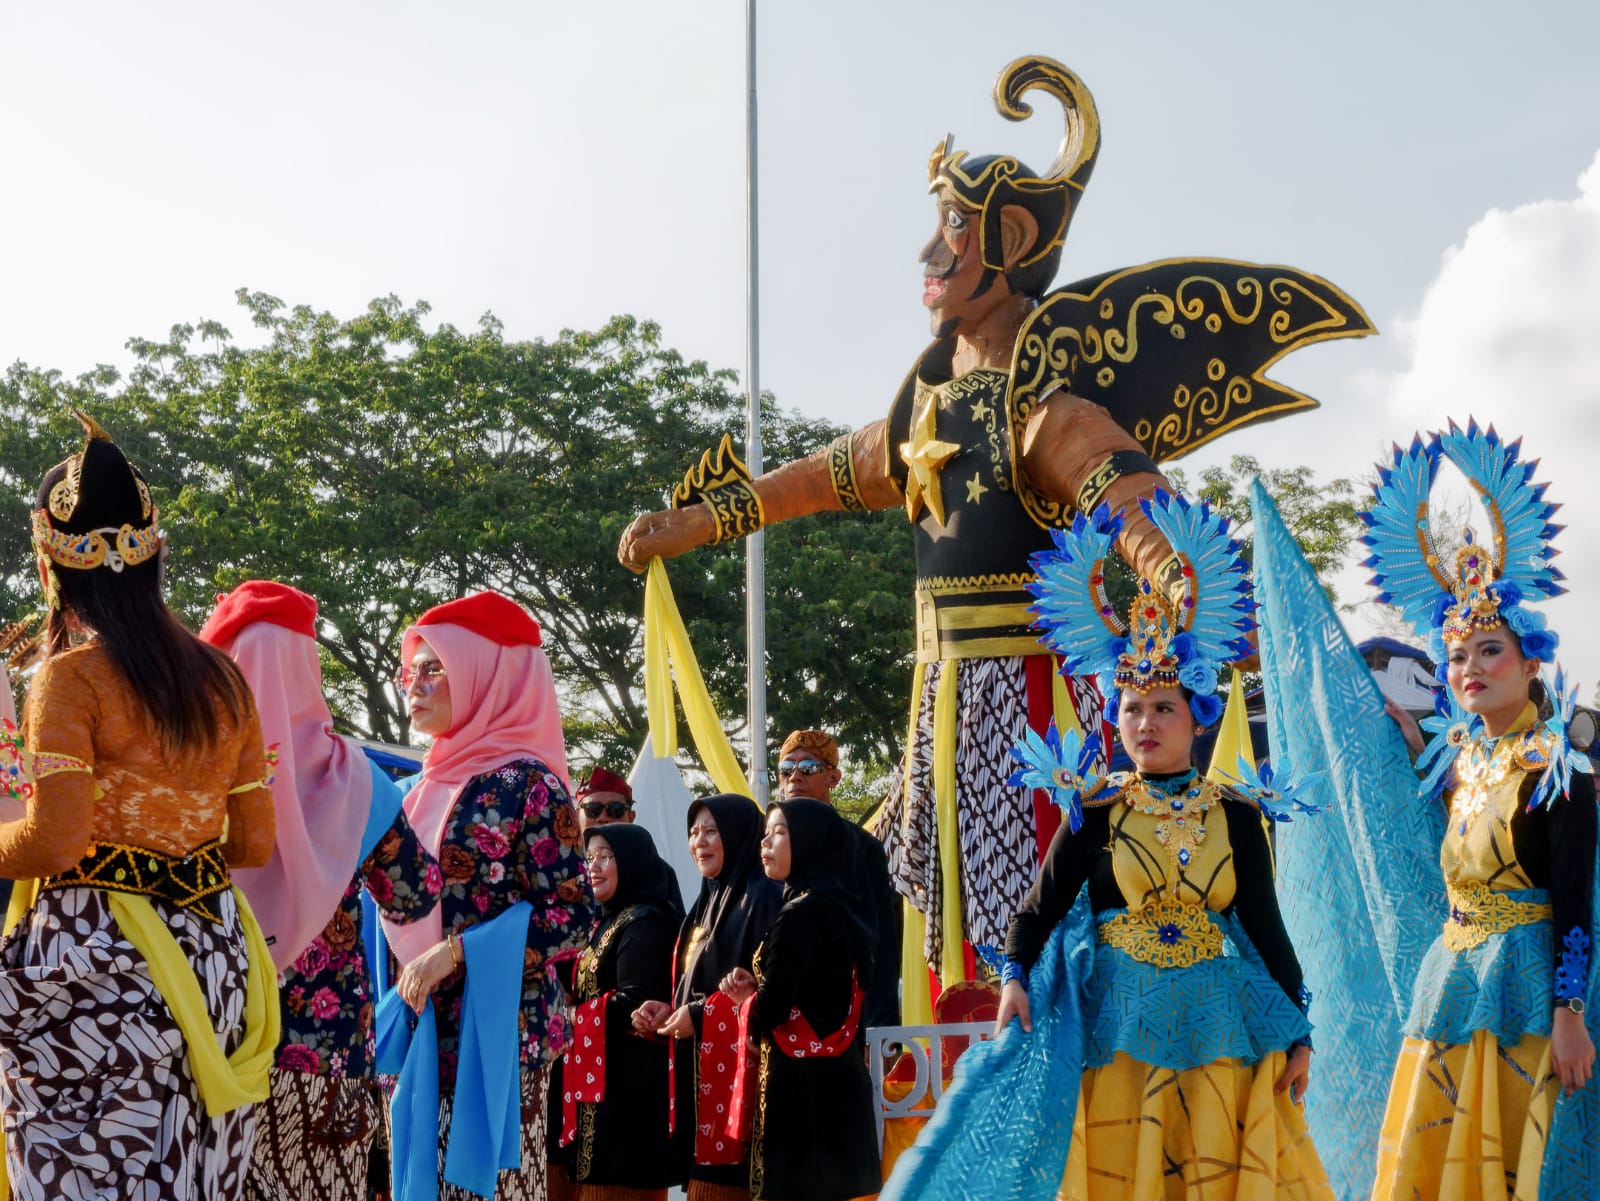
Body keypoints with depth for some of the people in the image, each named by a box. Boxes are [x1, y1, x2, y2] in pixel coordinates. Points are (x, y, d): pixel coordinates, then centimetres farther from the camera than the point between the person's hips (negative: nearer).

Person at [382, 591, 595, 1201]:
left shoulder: (525, 783, -8)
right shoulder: (436, 784, 13)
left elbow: (573, 916, -13)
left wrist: (456, 952, -17)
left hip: (495, 1030, -7)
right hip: (425, 1030, 7)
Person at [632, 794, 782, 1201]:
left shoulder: (762, 898, -11)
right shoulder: (708, 900, 18)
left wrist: (702, 1017, -17)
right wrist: (667, 1010, 3)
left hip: (735, 1071, -9)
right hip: (699, 1072, 9)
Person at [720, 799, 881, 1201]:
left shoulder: (799, 915, -16)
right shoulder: (839, 909, 12)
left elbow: (768, 1013, -21)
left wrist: (747, 1001, 1)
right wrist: (756, 993, 4)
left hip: (801, 1089, -9)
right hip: (837, 1083, 9)